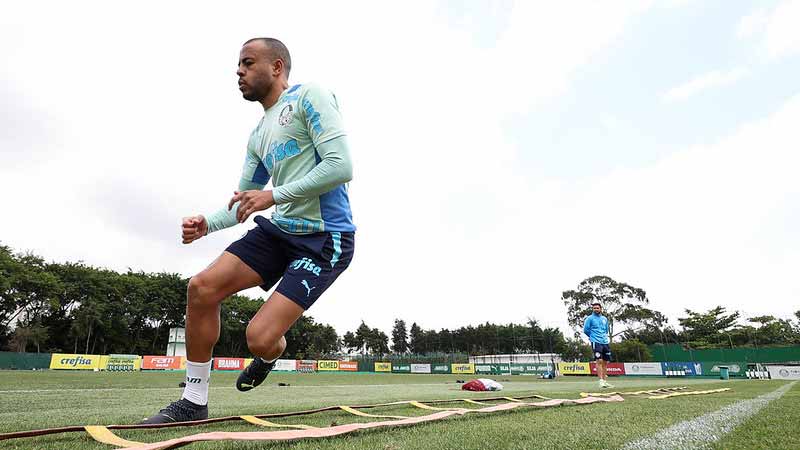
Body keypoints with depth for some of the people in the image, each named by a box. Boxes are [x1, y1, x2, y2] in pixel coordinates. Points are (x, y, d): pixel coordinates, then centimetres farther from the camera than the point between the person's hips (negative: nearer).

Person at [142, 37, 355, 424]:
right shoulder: (258, 135, 19)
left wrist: (272, 195, -18)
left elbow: (341, 165, -19)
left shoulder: (309, 97, -6)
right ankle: (193, 402, 13)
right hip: (279, 229, 8)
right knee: (202, 287, -5)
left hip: (324, 238, -8)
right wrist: (207, 224, 1)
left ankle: (270, 354, 29)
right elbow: (243, 199, 22)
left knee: (259, 338, -14)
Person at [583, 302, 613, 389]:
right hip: (596, 342, -5)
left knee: (605, 362, 7)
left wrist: (604, 337, 15)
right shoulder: (590, 318, -1)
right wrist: (593, 336, 6)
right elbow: (585, 330, -1)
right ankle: (600, 381, -12)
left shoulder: (605, 319, 15)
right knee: (599, 361, -13)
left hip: (605, 342, 6)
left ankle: (604, 381, 14)